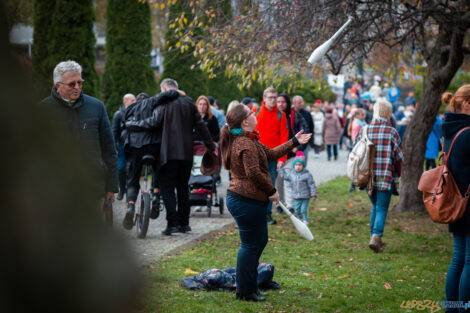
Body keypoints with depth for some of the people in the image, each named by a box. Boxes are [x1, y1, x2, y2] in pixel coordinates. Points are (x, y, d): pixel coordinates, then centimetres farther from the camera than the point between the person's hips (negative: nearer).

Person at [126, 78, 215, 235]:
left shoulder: (164, 103, -6)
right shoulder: (189, 102, 11)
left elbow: (153, 122, -15)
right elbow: (201, 125, 11)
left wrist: (130, 124, -3)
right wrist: (211, 146, 18)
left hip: (169, 153, -6)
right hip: (186, 153, 6)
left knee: (167, 188, -2)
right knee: (183, 187, 14)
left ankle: (172, 223, -10)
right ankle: (184, 223, 15)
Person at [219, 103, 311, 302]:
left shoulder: (248, 140, 15)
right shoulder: (246, 144, -20)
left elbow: (271, 154, 21)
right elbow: (253, 173, -25)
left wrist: (294, 142, 23)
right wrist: (271, 190, -14)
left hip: (241, 199, 11)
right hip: (248, 201, -11)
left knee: (260, 241, 19)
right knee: (250, 245, -3)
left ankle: (248, 285, 27)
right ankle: (245, 291, 6)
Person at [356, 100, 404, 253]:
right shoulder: (391, 132, -8)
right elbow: (399, 157, -3)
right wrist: (397, 174, 14)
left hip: (368, 177, 4)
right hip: (386, 178, -4)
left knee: (375, 206, 20)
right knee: (382, 208, 0)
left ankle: (375, 237, 20)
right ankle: (376, 236, -16)